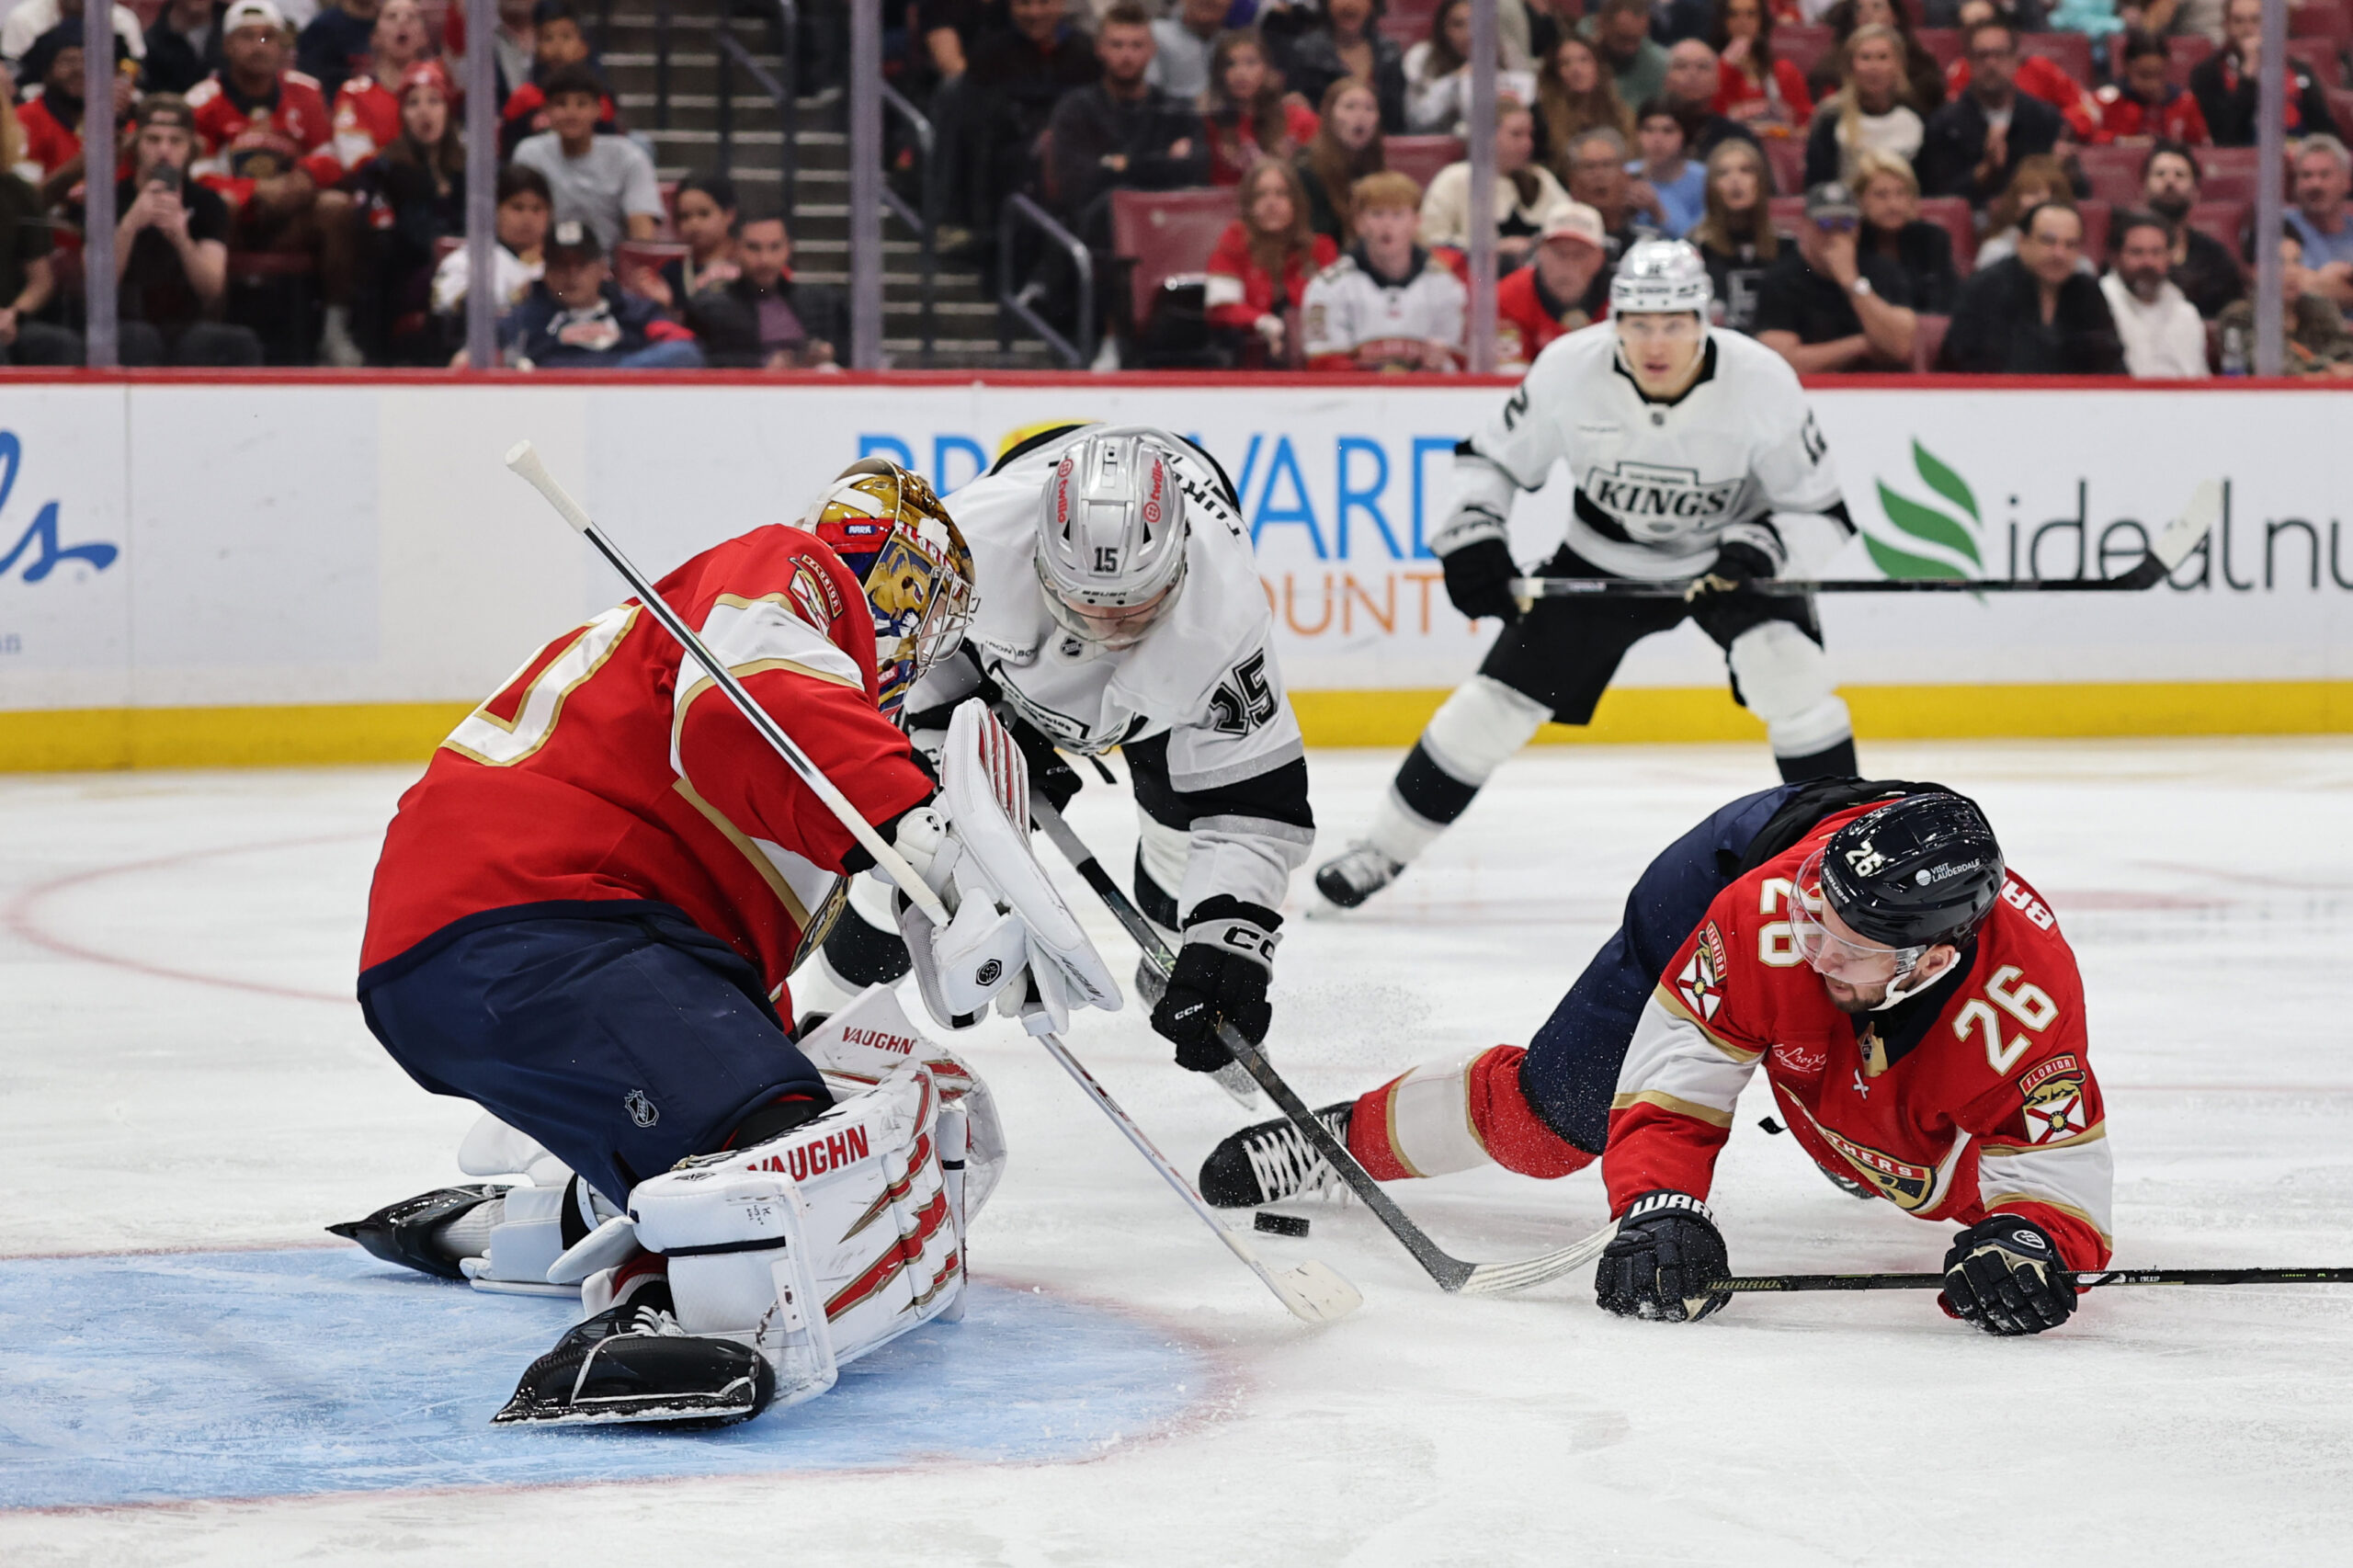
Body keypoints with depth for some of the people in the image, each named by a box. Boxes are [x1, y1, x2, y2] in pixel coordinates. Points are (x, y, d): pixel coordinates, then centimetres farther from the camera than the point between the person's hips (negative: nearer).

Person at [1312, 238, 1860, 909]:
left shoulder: (1761, 382, -27)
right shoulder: (1569, 370, -23)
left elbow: (1821, 511, -17)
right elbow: (1490, 458, -6)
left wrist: (1760, 547, -34)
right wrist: (1473, 541, -20)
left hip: (1728, 556, -1)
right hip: (1604, 558, 2)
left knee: (1791, 676, -26)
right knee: (1500, 699, -3)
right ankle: (1383, 847, 14)